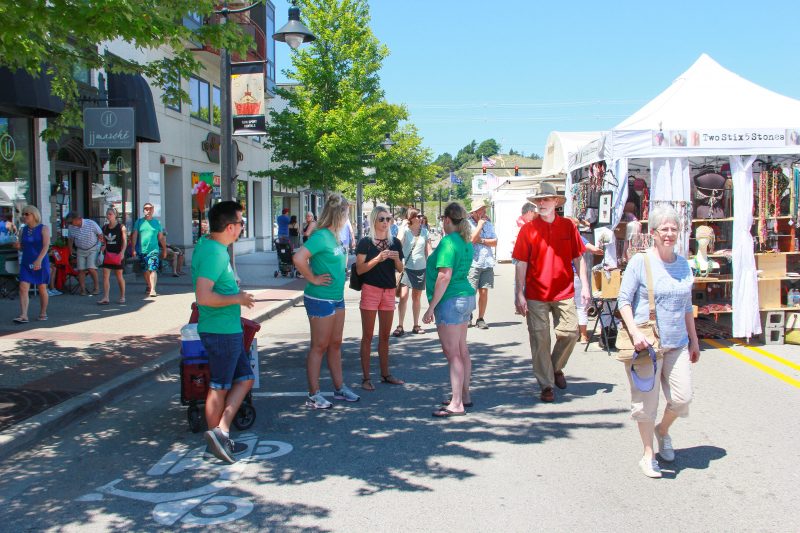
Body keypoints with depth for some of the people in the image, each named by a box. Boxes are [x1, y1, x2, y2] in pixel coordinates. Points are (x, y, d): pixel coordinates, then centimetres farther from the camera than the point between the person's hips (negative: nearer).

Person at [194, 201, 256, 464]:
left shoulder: (206, 242, 9)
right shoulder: (215, 253, -22)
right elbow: (204, 297, -30)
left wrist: (234, 292, 18)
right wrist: (237, 299, -17)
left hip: (228, 330, 10)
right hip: (222, 331, -10)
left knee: (244, 379, 14)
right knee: (219, 387, 3)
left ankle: (221, 433, 13)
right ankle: (217, 433, 15)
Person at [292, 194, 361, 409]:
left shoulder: (334, 236, 8)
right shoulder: (321, 236, -19)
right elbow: (298, 258, -30)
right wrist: (313, 278, -20)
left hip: (337, 298, 9)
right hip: (320, 299, -9)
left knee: (335, 344, 16)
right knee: (319, 346, 0)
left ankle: (339, 388, 28)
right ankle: (313, 395, 9)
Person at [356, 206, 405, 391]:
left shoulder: (395, 242, 8)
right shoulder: (365, 242, -5)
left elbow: (400, 269, 12)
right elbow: (359, 269, -10)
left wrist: (396, 259, -9)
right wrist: (378, 259, -21)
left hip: (389, 291, 5)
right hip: (370, 290, -4)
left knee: (385, 336, 13)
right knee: (367, 336, 0)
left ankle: (385, 374, 23)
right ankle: (366, 377, 6)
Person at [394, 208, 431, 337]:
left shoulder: (424, 231, 5)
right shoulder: (405, 231, -5)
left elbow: (428, 250, 6)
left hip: (421, 268, 4)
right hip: (407, 267, -3)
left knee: (416, 297, 12)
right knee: (403, 296, -11)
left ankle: (416, 325, 20)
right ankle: (400, 326, -6)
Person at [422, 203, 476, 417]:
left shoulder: (448, 241, -17)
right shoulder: (466, 242, 12)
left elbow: (444, 277, -22)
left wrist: (431, 307, -20)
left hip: (450, 301, -10)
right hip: (465, 297, 10)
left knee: (452, 353, -7)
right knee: (462, 350, 16)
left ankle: (456, 405, -5)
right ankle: (464, 396, 25)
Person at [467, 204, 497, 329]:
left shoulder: (488, 224, 15)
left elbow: (495, 242, 8)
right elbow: (471, 239, -15)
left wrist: (481, 240, -7)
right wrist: (480, 224, -7)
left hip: (487, 263, 5)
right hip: (473, 263, -5)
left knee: (484, 291, 3)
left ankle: (480, 319, 10)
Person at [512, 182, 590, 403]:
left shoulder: (568, 226, 3)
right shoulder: (528, 229, -2)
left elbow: (578, 258, 8)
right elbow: (521, 263, -3)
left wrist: (584, 285, 2)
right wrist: (519, 294, -8)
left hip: (564, 292, 2)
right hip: (536, 294, -2)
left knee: (571, 333, 1)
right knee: (540, 339, 2)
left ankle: (556, 367, 29)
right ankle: (546, 385, 13)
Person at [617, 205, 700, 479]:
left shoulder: (683, 264, 10)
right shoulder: (640, 262, -7)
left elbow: (687, 306, 18)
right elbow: (624, 300, -8)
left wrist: (694, 340, 19)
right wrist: (634, 332, -20)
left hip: (677, 344, 5)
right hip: (646, 344, -5)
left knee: (682, 398, 2)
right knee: (646, 401, 2)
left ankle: (663, 430, 33)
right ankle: (648, 454, 20)